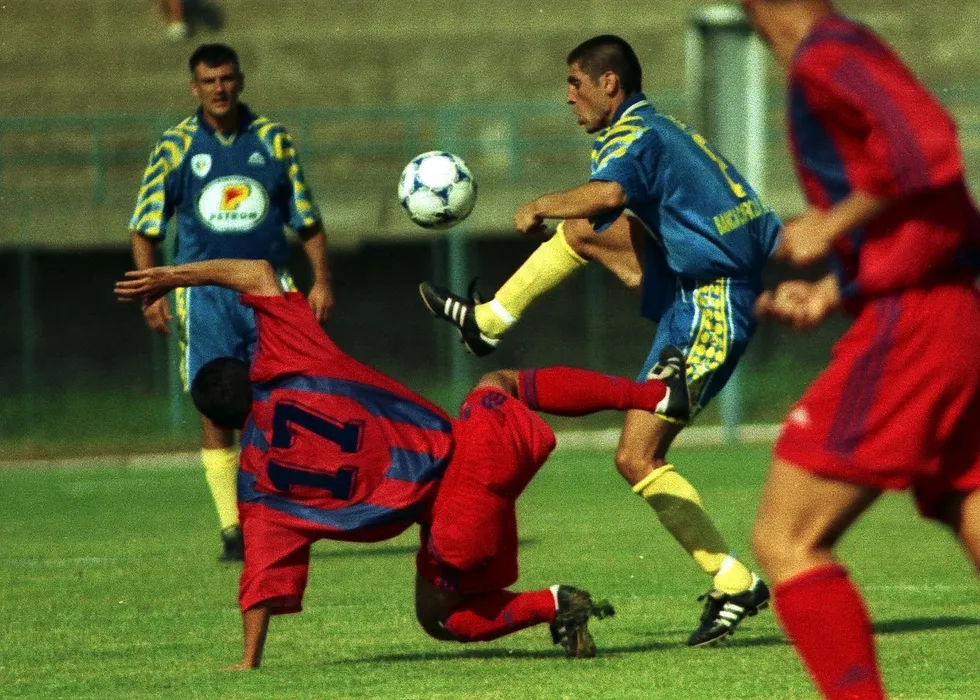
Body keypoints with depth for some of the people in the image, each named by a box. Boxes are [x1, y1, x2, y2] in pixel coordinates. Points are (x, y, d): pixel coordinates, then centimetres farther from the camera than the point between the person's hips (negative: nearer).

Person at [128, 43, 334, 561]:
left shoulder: (273, 140, 7)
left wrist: (321, 281, 2)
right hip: (204, 292, -1)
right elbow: (145, 227, 6)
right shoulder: (175, 145, 3)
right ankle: (233, 531, -1)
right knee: (215, 411, -5)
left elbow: (307, 219, 13)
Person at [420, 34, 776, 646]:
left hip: (709, 313, -10)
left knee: (638, 460, -10)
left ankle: (735, 584, -8)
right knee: (581, 231, 19)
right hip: (698, 287, 10)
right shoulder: (660, 129, 16)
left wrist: (541, 205, -21)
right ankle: (487, 323, 35)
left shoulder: (634, 136, -14)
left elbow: (608, 194, -37)